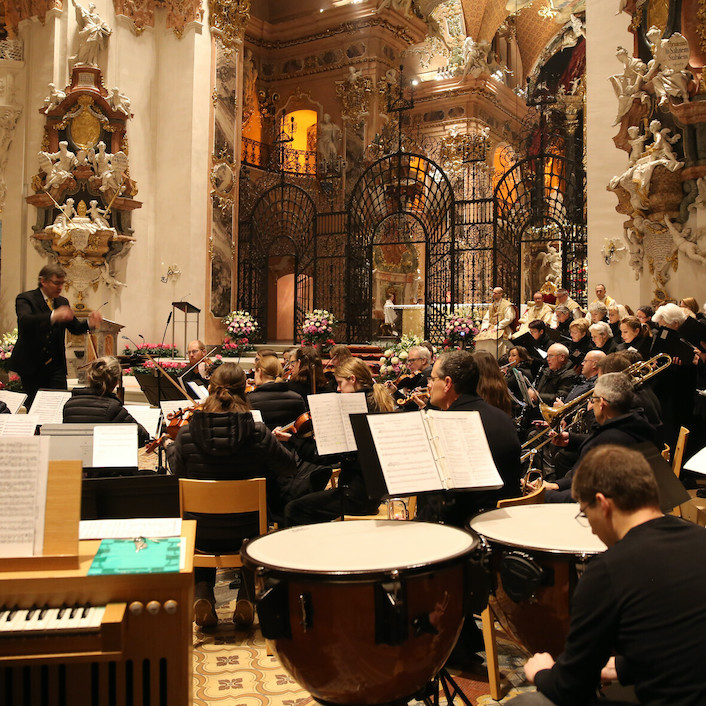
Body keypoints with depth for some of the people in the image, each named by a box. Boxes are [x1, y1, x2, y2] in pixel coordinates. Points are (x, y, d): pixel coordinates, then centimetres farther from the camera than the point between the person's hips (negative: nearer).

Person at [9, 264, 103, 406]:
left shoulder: (63, 302, 12)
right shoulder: (25, 299, -6)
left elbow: (74, 327, 11)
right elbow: (25, 320, -27)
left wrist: (89, 322, -13)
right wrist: (53, 316, -44)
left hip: (56, 366, 4)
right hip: (31, 366, -4)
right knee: (33, 407, 4)